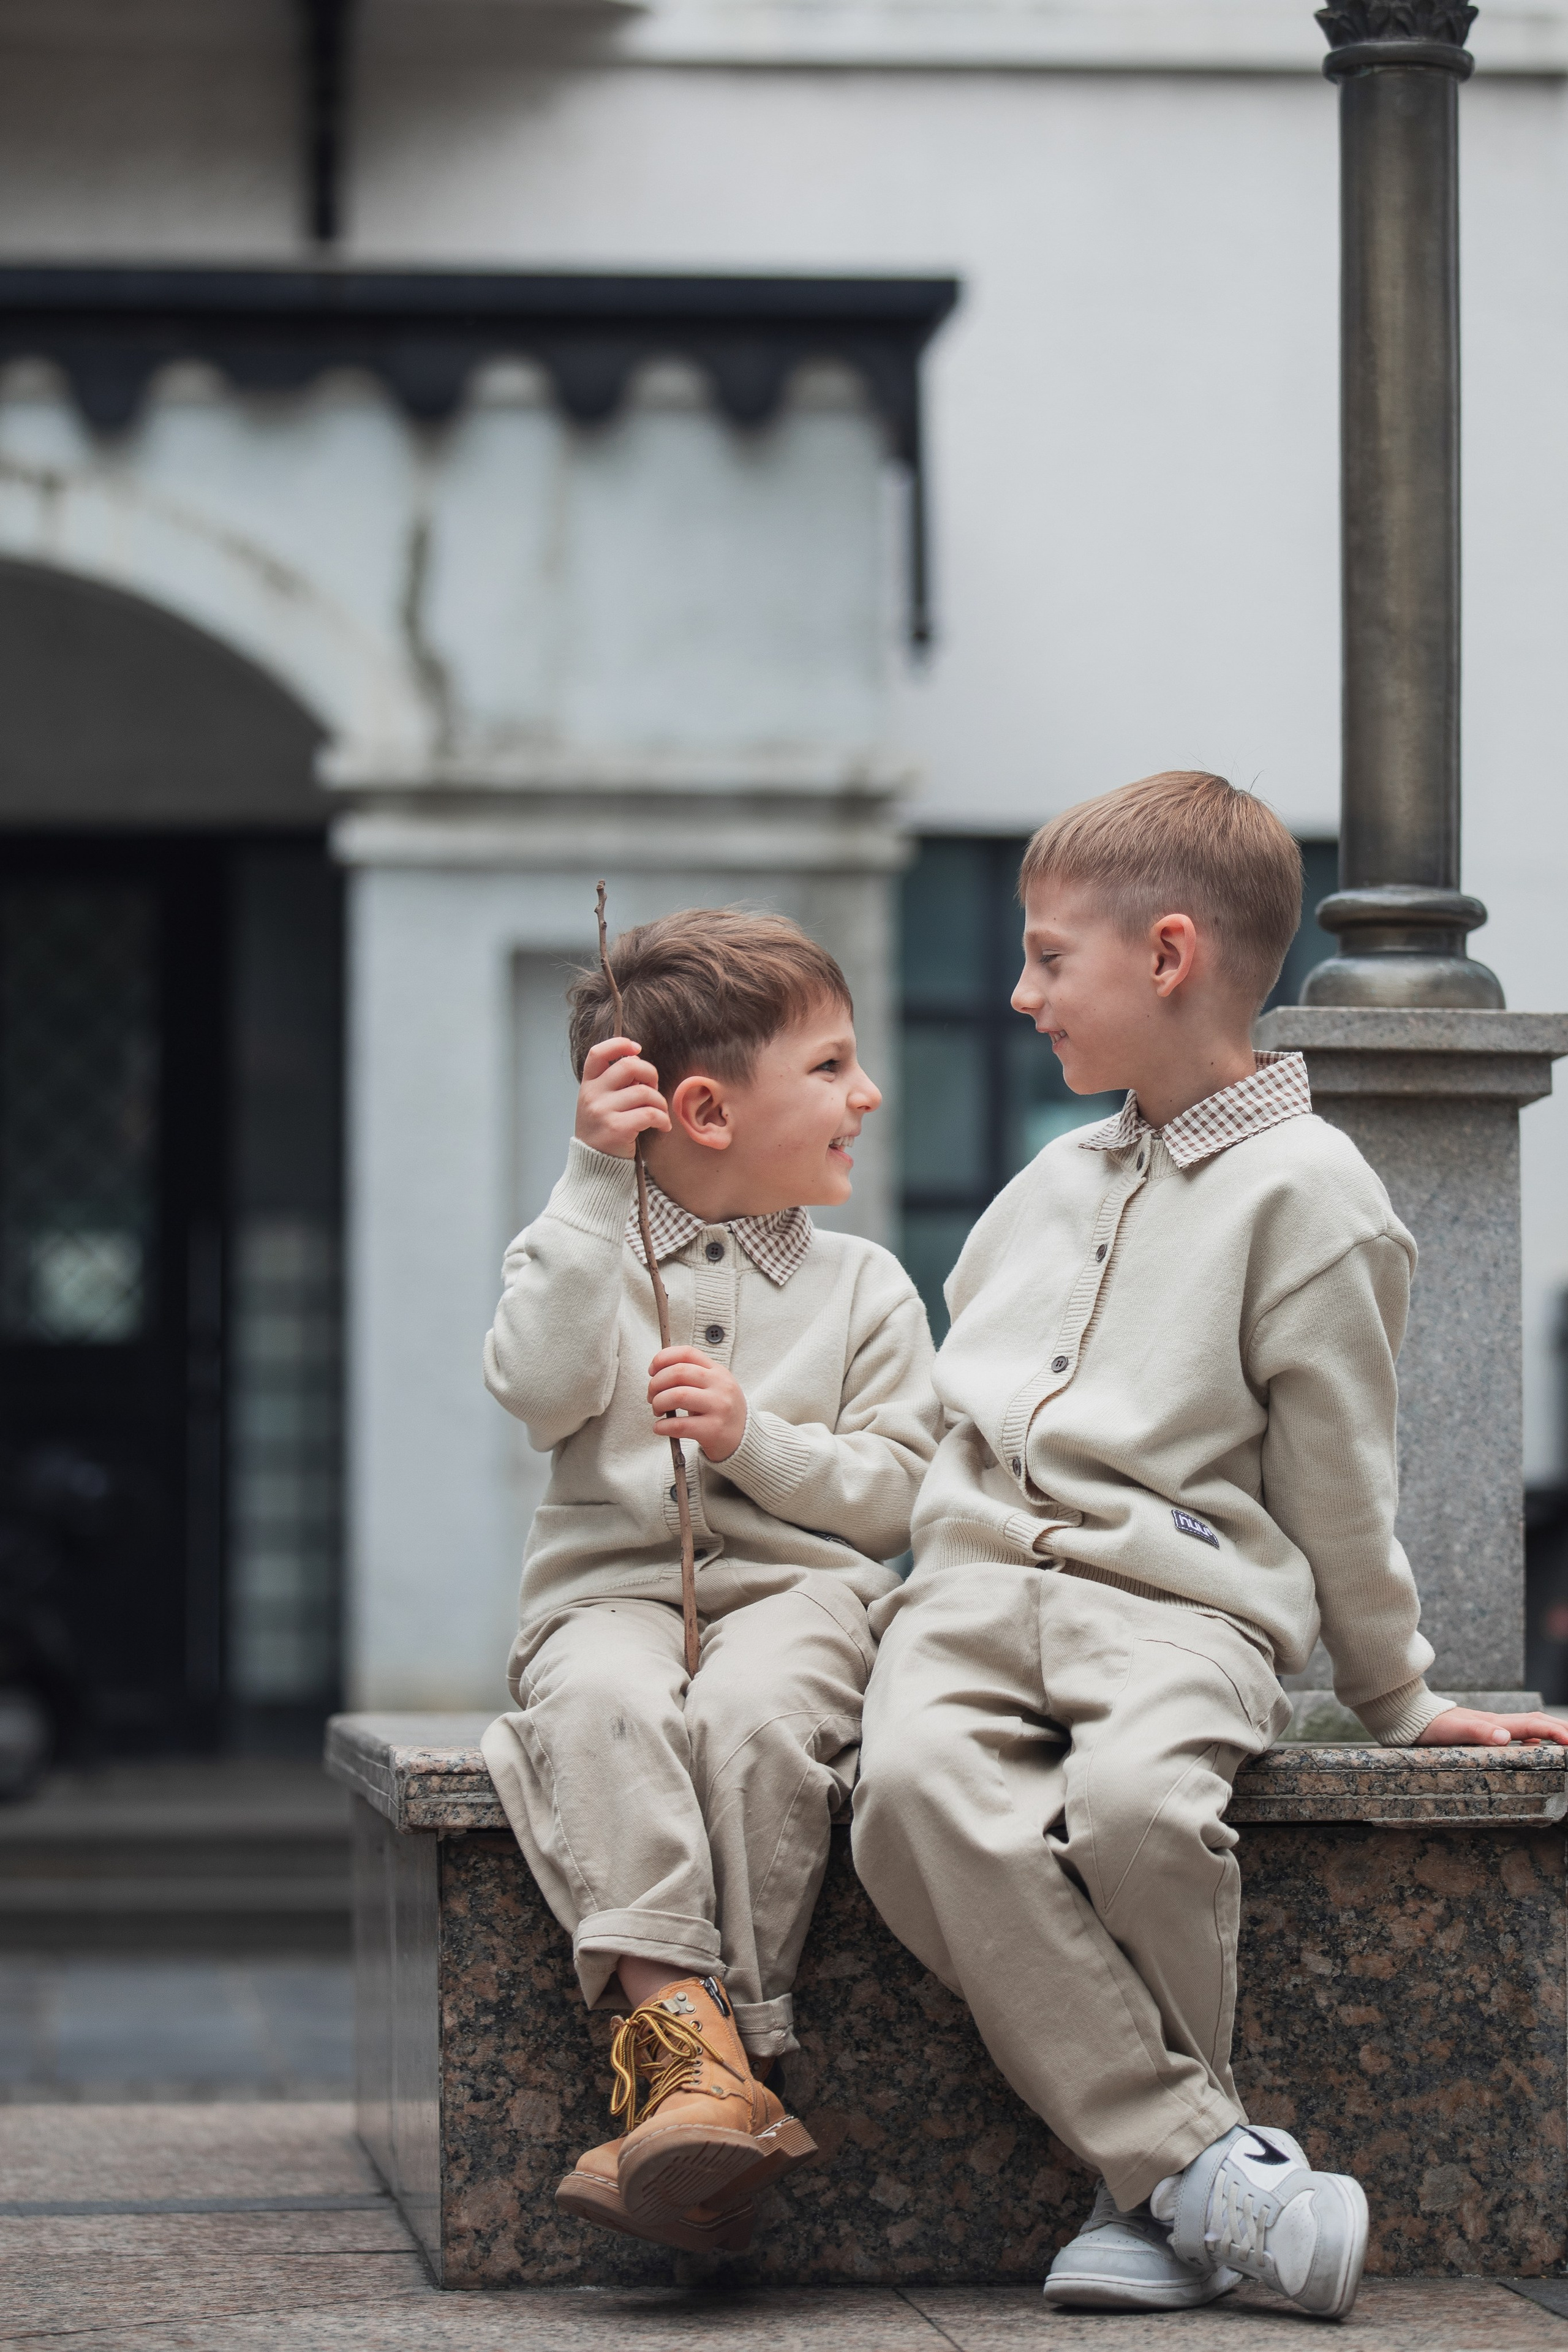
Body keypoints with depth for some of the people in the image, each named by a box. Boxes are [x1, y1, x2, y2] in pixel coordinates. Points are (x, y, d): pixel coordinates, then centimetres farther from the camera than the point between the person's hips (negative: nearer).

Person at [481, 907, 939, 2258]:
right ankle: (679, 2024, -46)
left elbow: (896, 1495, 9)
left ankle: (729, 2058, -35)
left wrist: (754, 1438, -8)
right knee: (604, 1701, -36)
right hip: (612, 1593, 0)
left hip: (796, 1588, 0)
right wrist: (598, 1183, -8)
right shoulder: (587, 1253, 13)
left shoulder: (864, 1288, 16)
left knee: (755, 1710, -35)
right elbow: (538, 1391, -8)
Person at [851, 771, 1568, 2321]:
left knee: (1135, 1798, -38)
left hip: (1182, 1595, -5)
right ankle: (1205, 2163, -27)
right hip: (973, 1578, 5)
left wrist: (1398, 1696, 9)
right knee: (916, 1784, -30)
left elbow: (1336, 1476, 5)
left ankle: (1152, 2189, -18)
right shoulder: (1054, 1181, 24)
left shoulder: (1302, 1188, 2)